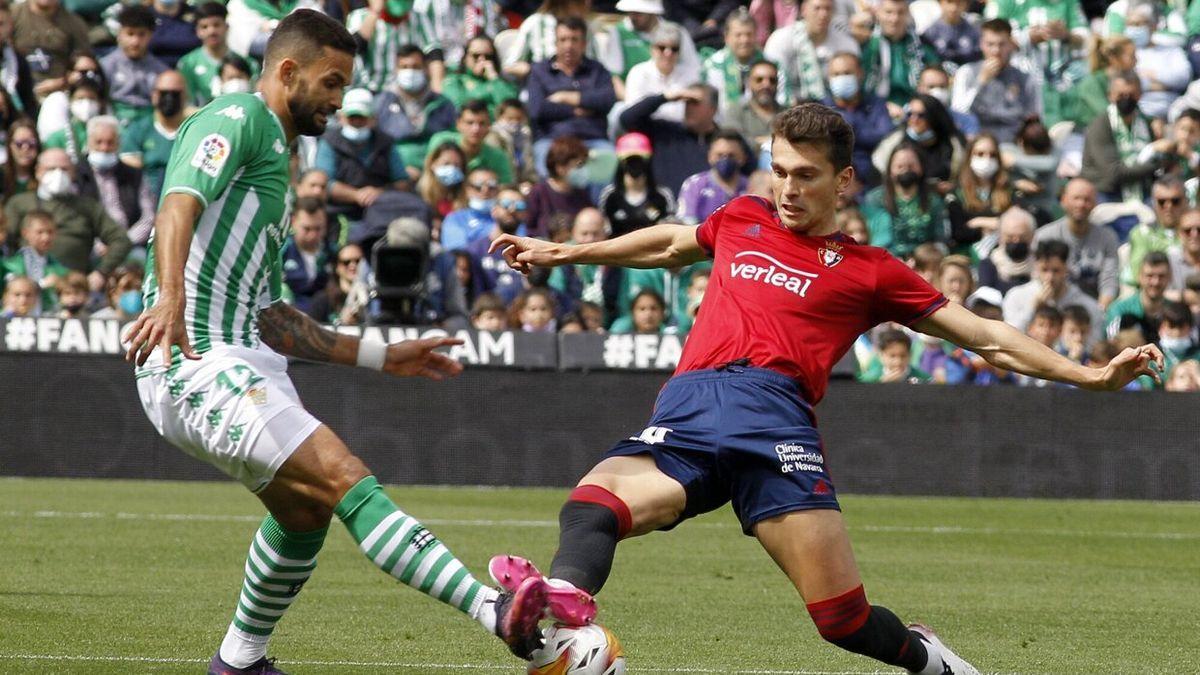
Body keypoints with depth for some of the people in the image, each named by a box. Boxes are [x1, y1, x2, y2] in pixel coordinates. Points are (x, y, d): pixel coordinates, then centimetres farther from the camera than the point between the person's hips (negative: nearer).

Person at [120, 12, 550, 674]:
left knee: (305, 510, 21)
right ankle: (496, 612, -37)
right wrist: (170, 296, -43)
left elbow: (268, 317, 28)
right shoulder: (235, 120, -3)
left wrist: (381, 356, 27)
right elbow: (180, 204, -24)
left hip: (244, 361, 11)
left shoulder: (271, 157, 26)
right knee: (345, 479, -23)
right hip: (197, 363, -11)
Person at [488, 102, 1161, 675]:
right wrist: (564, 253, 57)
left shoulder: (868, 270, 18)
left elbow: (983, 335, 19)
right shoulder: (742, 220, 27)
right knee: (594, 499, -32)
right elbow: (670, 243, 48)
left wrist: (1092, 375, 10)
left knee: (845, 618, -12)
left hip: (772, 410, -2)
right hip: (684, 411, 2)